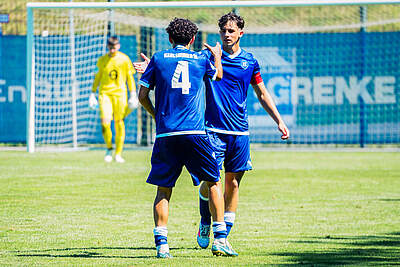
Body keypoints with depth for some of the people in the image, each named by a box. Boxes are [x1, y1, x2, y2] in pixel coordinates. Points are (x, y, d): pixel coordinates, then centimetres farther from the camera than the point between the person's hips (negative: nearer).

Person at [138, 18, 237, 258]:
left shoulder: (159, 59, 7)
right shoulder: (201, 60, 9)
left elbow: (142, 96, 7)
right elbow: (218, 75, 33)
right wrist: (217, 56, 53)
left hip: (165, 133, 0)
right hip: (195, 132, 0)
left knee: (163, 189, 6)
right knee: (213, 182, 12)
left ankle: (161, 244, -3)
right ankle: (220, 239, 5)